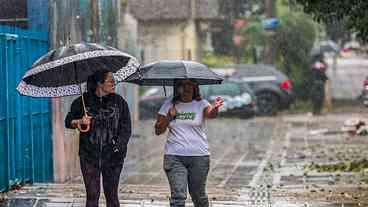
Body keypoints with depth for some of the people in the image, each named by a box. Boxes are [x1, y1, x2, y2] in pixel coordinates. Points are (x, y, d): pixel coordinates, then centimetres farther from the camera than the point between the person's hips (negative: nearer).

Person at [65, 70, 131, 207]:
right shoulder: (83, 101, 0)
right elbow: (68, 122, 9)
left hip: (112, 157, 0)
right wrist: (80, 122, -12)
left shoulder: (119, 102, 1)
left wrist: (119, 147, -13)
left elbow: (126, 129, 0)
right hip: (89, 156, 0)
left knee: (111, 195, 7)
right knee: (92, 195, 2)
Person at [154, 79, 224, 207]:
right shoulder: (169, 105, 6)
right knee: (178, 196, -9)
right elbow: (158, 130, 9)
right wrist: (169, 117, -8)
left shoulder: (201, 104, 0)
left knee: (198, 195, 10)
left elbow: (211, 114, -23)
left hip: (199, 156, 0)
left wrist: (215, 108, -47)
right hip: (174, 156, 1)